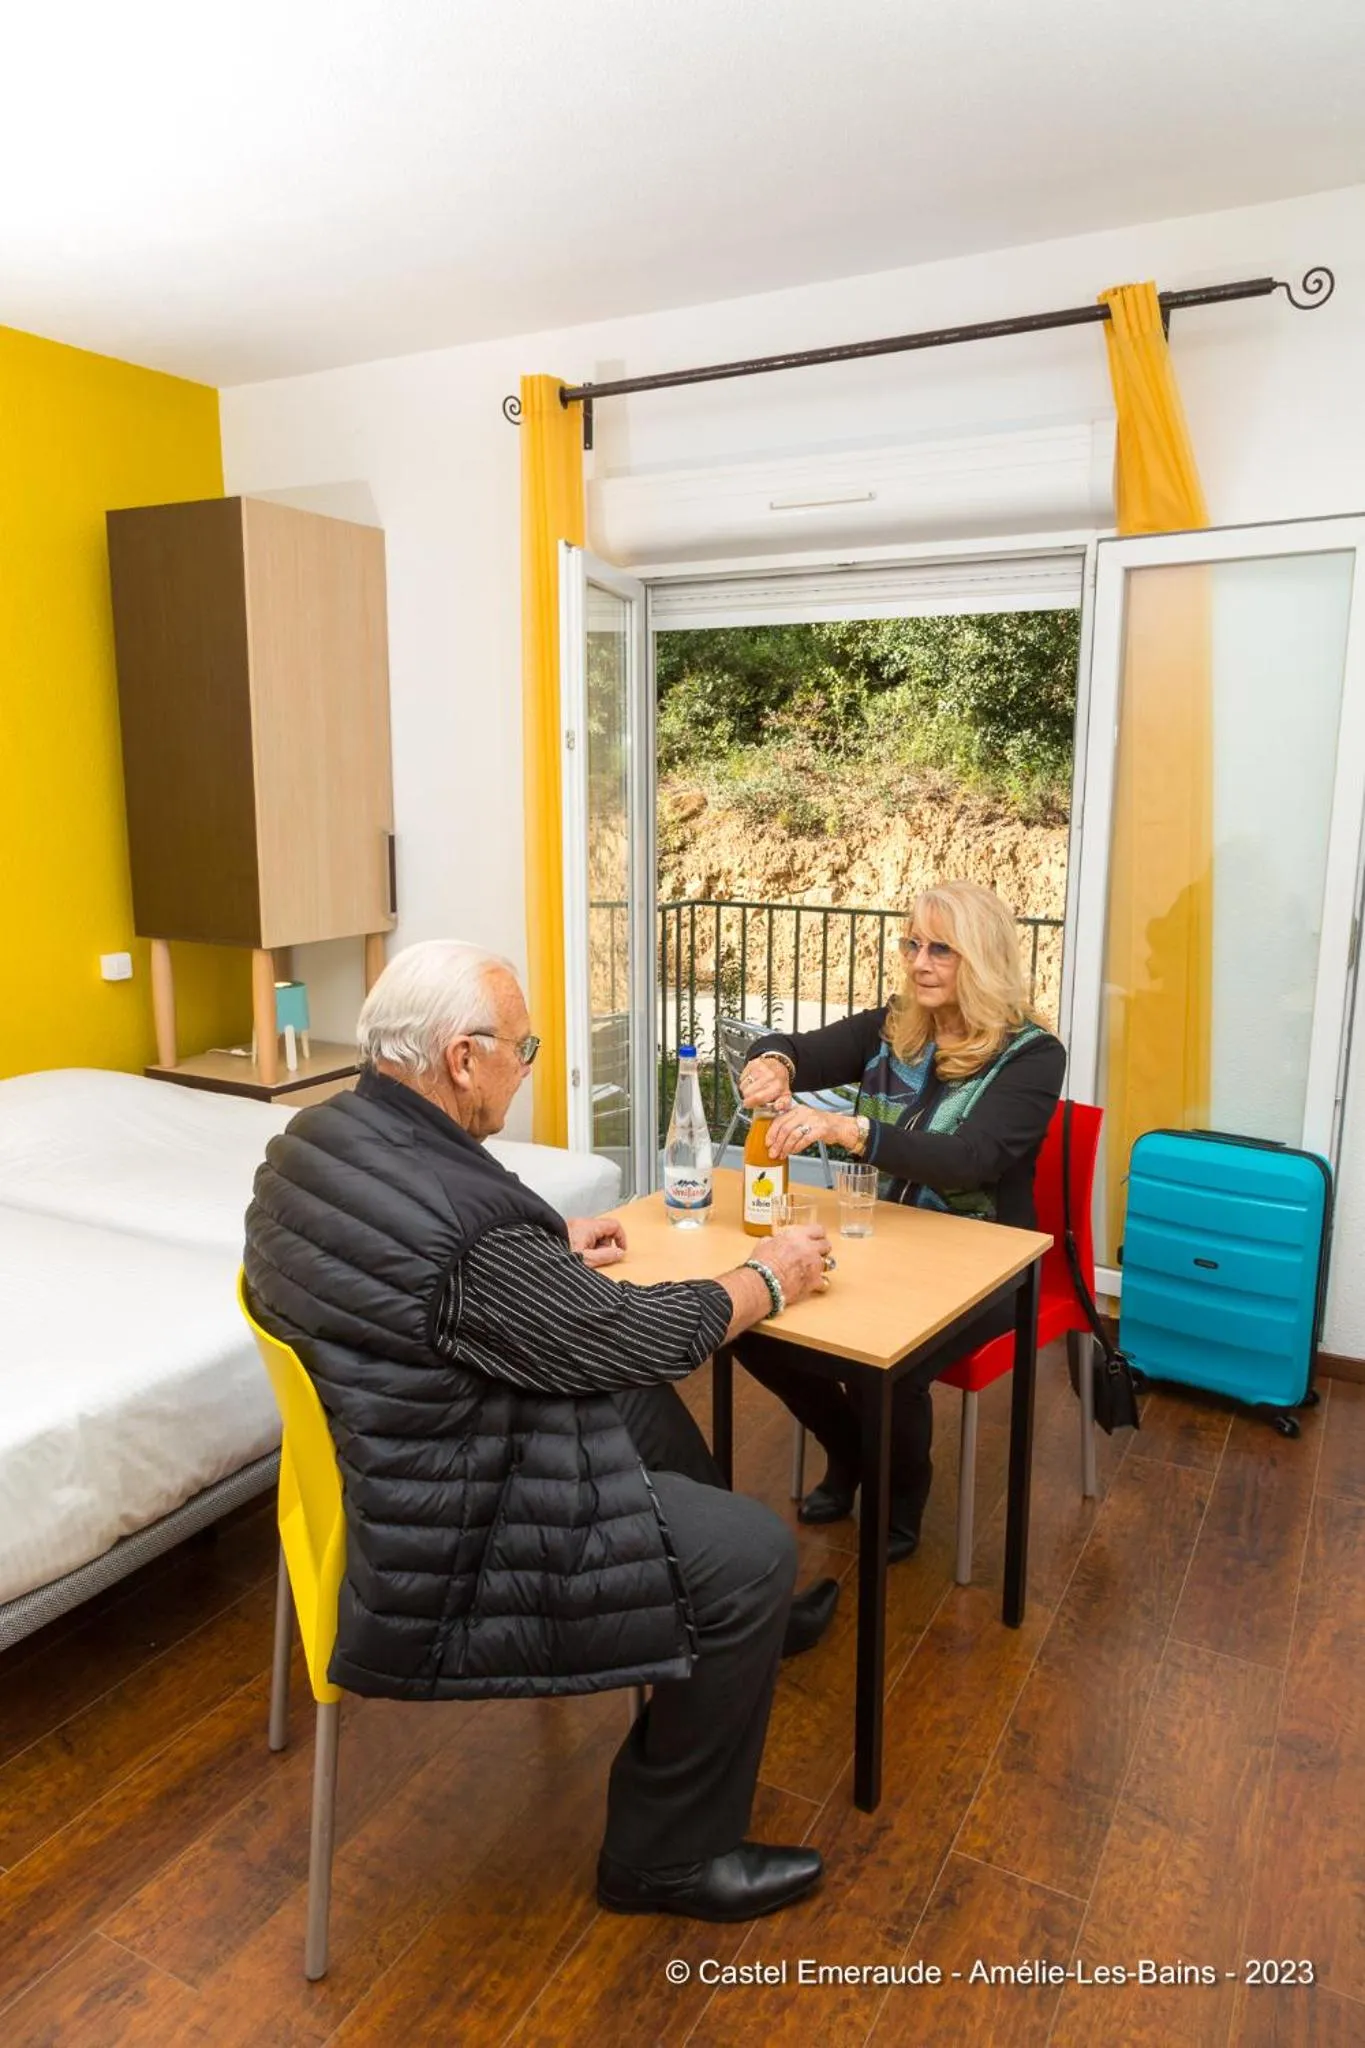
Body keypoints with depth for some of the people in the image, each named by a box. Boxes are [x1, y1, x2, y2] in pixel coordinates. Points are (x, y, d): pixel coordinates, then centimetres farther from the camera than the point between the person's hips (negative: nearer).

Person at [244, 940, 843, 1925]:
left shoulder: (311, 1138, -4)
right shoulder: (463, 1215, -32)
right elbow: (642, 1336, -19)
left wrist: (555, 1251, 10)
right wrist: (770, 1278, -2)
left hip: (375, 1482, 10)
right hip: (437, 1582, -10)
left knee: (643, 1406, 21)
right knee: (757, 1549, -5)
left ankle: (747, 1621, 43)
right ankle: (666, 1858, 16)